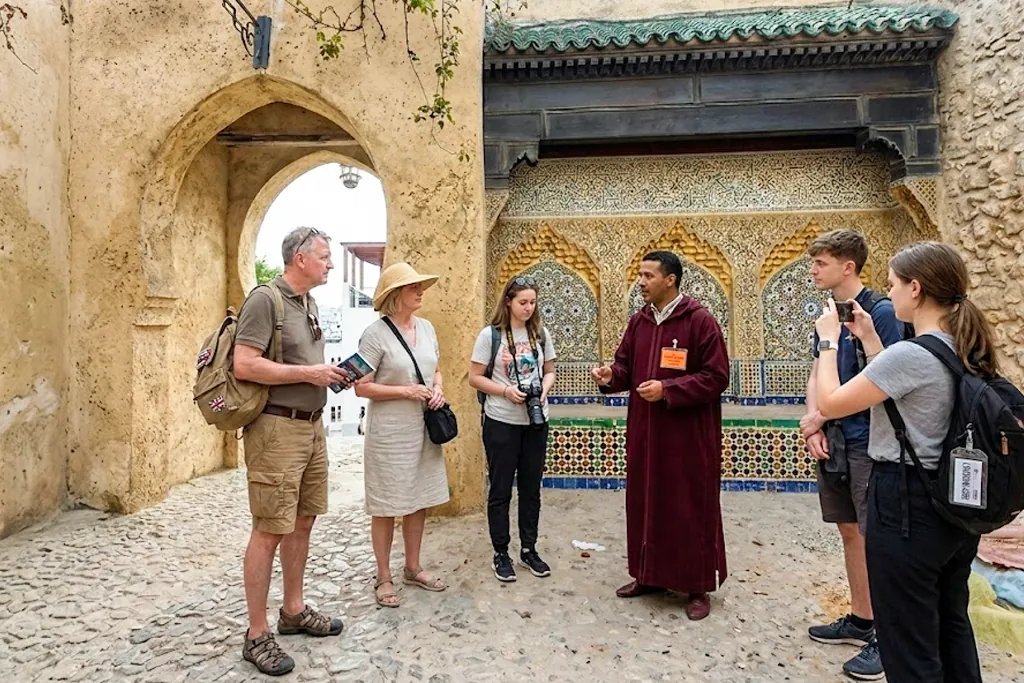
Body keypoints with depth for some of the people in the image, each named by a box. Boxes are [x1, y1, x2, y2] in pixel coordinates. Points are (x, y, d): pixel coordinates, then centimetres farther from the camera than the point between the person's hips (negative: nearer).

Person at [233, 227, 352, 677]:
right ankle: (257, 636, 12)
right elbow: (244, 366, -21)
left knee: (302, 522, 16)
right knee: (269, 531, -1)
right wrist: (309, 373, -18)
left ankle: (293, 611, 31)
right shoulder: (265, 298, -13)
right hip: (276, 428, -9)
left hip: (311, 426, 9)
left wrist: (333, 374, 5)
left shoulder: (309, 303, 13)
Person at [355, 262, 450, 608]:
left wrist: (438, 389, -3)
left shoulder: (426, 328, 7)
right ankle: (383, 578, 21)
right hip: (389, 432, -6)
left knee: (419, 501, 15)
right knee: (387, 507, 5)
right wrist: (407, 391, -19)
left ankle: (413, 568, 32)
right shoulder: (375, 334, -12)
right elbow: (361, 387, -13)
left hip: (423, 429, 6)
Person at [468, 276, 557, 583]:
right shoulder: (490, 334, -8)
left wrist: (544, 390, -9)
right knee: (500, 490, 7)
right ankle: (501, 554, 22)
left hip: (536, 421, 4)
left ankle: (528, 550, 29)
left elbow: (549, 371, 12)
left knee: (531, 488, 13)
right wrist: (506, 390, -19)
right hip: (501, 423, -4)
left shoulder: (541, 333, 3)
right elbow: (475, 377, -6)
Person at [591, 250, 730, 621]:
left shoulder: (700, 320, -12)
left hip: (689, 434, -6)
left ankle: (699, 587, 21)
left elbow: (717, 377, -14)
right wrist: (611, 376, -10)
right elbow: (626, 366, 13)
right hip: (644, 431, 7)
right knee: (644, 503, 14)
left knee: (691, 508, 5)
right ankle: (647, 576, 31)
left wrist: (668, 389, -21)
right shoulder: (638, 321, 8)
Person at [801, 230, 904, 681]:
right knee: (850, 531, 15)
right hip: (833, 441, 7)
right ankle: (859, 620, 29)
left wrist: (820, 417, -13)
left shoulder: (880, 312, -12)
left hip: (868, 443, -7)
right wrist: (814, 427, -5)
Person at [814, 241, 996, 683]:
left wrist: (829, 340, -5)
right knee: (952, 625, 26)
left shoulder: (911, 354, -23)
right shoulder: (965, 351, 4)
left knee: (910, 644, 6)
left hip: (907, 502, -9)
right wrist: (869, 340, 12)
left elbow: (830, 404, -16)